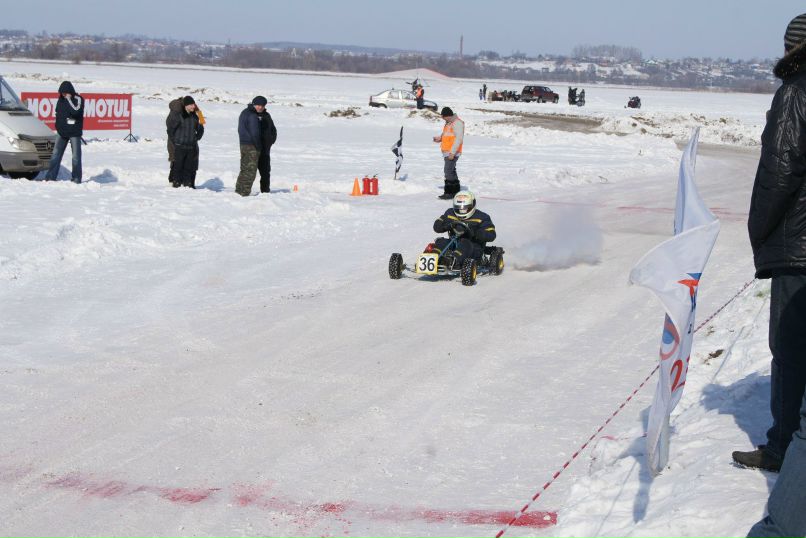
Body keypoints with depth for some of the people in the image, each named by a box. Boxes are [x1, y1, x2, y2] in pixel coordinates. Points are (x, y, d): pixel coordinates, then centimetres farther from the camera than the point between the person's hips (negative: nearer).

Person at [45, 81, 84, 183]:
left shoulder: (78, 99, -9)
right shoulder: (61, 99, 8)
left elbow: (76, 111, -26)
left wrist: (69, 99, -21)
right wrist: (58, 126, 10)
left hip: (74, 133, -5)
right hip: (61, 132, 5)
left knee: (76, 156, -1)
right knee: (55, 155, 2)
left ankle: (76, 178, 6)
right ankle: (50, 176, 4)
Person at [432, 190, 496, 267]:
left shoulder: (481, 217, 1)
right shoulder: (450, 214, 14)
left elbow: (491, 235, -10)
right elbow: (436, 227, 6)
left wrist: (473, 232, -22)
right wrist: (449, 225, -15)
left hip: (474, 250, -4)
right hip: (454, 245, 4)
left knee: (464, 243, -35)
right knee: (439, 242, -20)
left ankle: (453, 260, -64)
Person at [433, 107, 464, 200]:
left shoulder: (457, 123, -15)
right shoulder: (448, 123, 17)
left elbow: (459, 139, -20)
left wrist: (452, 152, -24)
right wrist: (439, 138, 9)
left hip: (452, 153, -11)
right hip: (447, 152, 11)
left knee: (449, 171, -12)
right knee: (451, 171, 14)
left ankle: (449, 193, -10)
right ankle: (456, 191, 21)